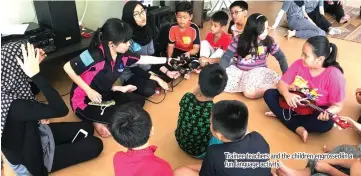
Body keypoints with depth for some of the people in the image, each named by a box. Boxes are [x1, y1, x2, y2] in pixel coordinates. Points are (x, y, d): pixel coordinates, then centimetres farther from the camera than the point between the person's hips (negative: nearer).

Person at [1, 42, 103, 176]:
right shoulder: (13, 105, -42)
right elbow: (61, 110, -41)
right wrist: (36, 74, -42)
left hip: (33, 135, 9)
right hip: (29, 161, -8)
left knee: (87, 128, 12)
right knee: (95, 145, -4)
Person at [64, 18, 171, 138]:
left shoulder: (122, 56, -9)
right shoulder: (95, 55, -31)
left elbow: (144, 59, 6)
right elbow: (67, 67, -23)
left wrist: (168, 60, 9)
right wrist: (89, 90, -25)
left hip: (104, 96, 8)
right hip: (84, 102, -8)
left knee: (139, 100, 6)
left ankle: (102, 117, 6)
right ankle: (98, 121, 4)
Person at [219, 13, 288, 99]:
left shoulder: (269, 41, -7)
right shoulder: (239, 40, -9)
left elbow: (280, 57, 2)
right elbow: (227, 57, -8)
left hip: (258, 71, -2)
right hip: (239, 70, 2)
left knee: (249, 92, -34)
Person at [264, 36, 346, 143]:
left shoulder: (334, 75, -24)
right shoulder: (299, 64, -13)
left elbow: (337, 106, -18)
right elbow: (282, 83, -6)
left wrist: (327, 113, -41)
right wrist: (287, 95, -29)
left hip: (316, 111, -4)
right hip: (295, 103, 4)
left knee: (326, 124, -36)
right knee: (269, 94, -12)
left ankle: (280, 115, -18)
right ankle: (298, 129, -18)